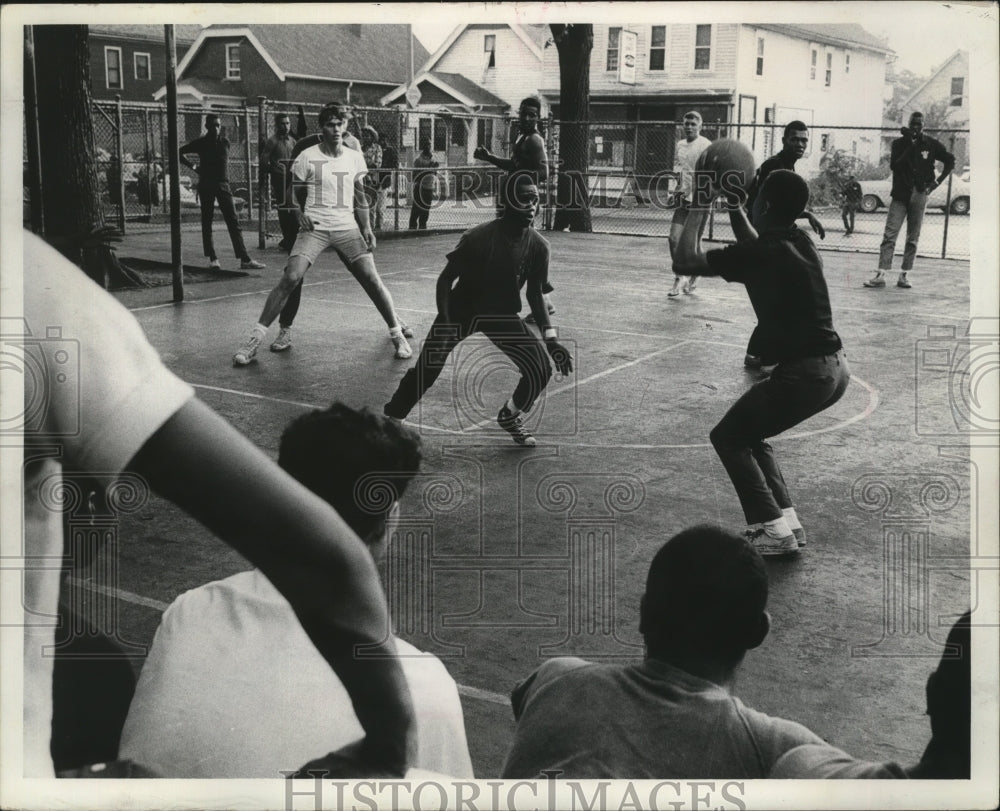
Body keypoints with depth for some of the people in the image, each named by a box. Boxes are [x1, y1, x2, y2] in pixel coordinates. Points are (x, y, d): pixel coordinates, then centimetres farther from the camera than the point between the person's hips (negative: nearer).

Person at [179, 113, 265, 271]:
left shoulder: (225, 142, 9)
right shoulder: (200, 143, 2)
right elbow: (180, 152, 11)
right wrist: (193, 166, 3)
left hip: (223, 185, 2)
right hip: (205, 185, -2)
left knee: (233, 222, -4)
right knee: (207, 222, 1)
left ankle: (244, 259, -9)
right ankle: (212, 259, 7)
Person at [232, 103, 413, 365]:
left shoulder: (355, 158, 9)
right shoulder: (307, 157, -1)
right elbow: (293, 194, 7)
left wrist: (367, 228, 6)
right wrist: (300, 214, -11)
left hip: (347, 227, 3)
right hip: (314, 228, -2)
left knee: (371, 278, -9)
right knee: (290, 277, -18)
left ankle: (397, 334, 8)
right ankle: (255, 338, -12)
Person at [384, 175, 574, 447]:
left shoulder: (538, 246, -12)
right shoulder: (479, 237, -23)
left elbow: (534, 294, 1)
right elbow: (446, 279, -15)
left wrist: (551, 339, -7)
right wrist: (444, 325, -27)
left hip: (503, 315, 4)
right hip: (460, 310, -3)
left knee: (541, 371, -11)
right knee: (425, 372, -17)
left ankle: (510, 416, 18)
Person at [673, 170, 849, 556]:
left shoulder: (762, 255, -15)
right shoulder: (801, 243, 11)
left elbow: (685, 258, -15)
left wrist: (699, 208, -4)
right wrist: (732, 206, 29)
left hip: (804, 373, -9)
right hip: (835, 368, 9)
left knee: (728, 437, 8)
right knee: (750, 434, 23)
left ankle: (772, 529, 1)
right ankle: (785, 519, 17)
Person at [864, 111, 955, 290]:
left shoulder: (932, 144, 3)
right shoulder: (899, 144, 2)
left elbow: (950, 160, 11)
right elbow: (894, 166, -12)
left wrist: (938, 181, 2)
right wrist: (910, 146, -17)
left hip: (919, 195, 1)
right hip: (900, 195, -1)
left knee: (913, 239, 3)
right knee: (889, 235, -8)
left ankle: (903, 276, 8)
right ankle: (880, 275, -12)